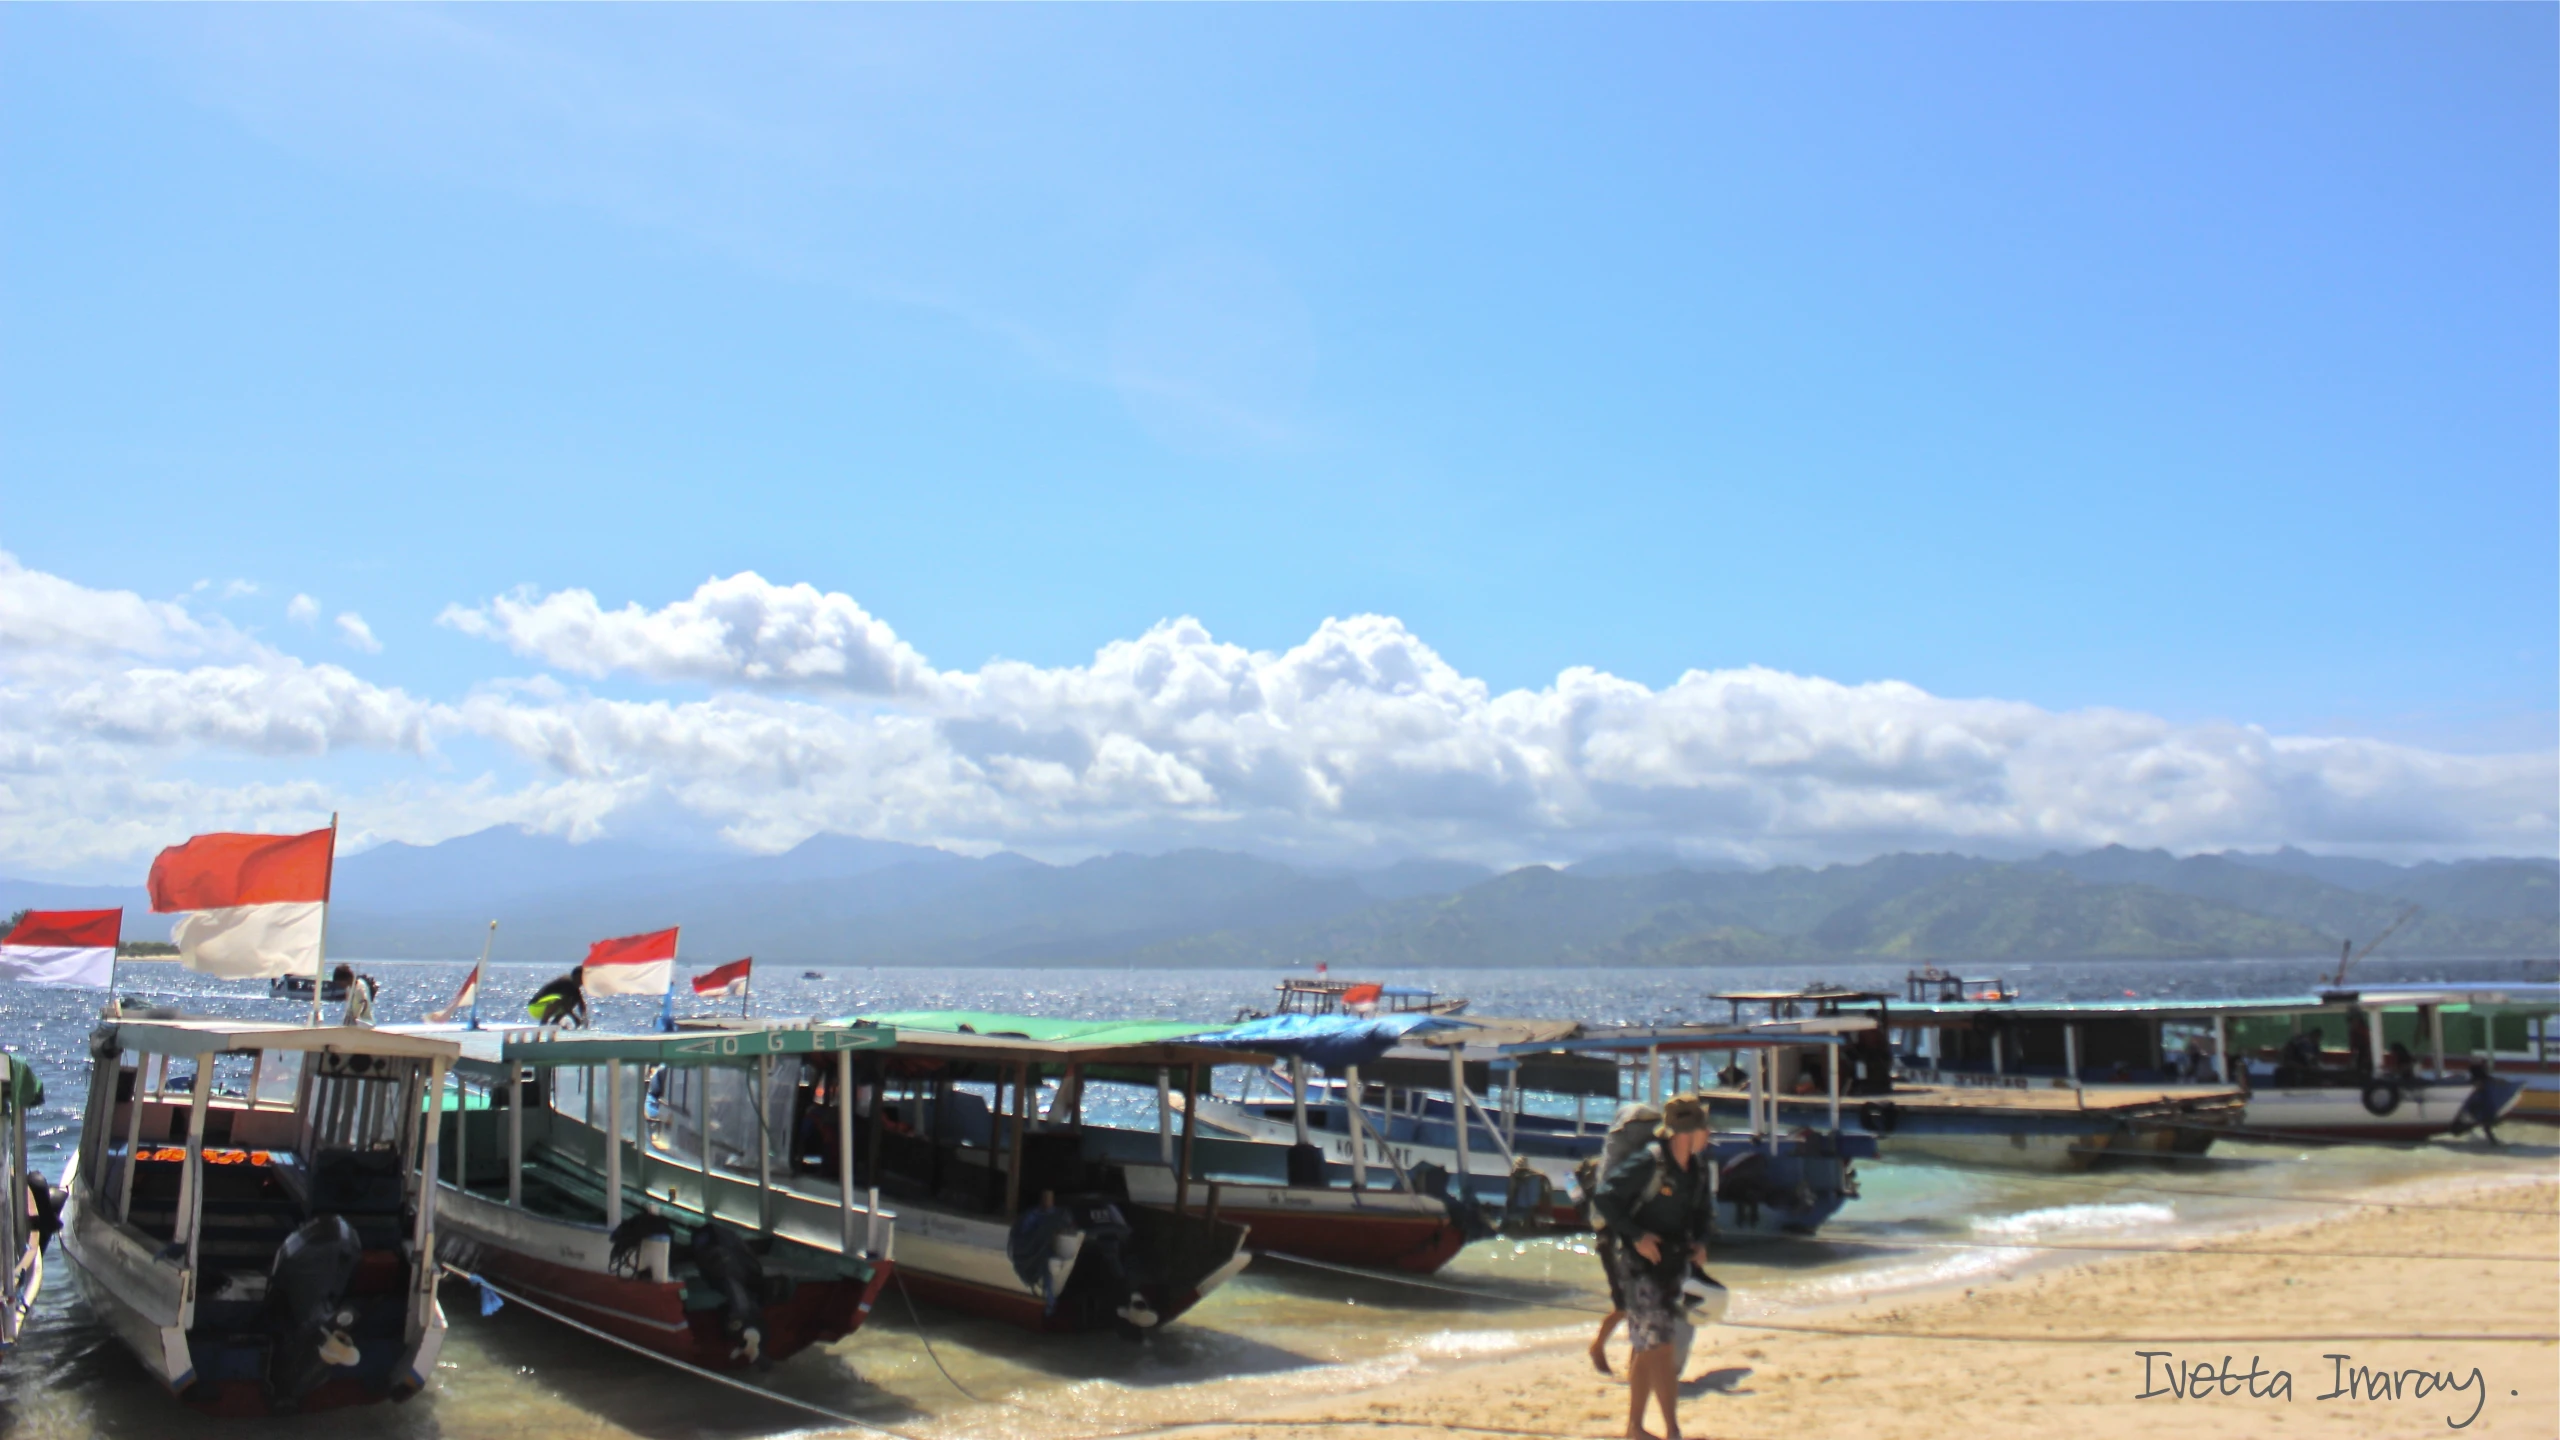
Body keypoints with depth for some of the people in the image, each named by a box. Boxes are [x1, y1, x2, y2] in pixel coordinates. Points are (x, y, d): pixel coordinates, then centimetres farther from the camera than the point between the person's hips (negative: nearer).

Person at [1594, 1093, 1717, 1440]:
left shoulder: (1697, 1169, 5)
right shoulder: (1649, 1163, -19)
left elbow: (1701, 1212, 20)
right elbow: (1606, 1199, -19)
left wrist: (1699, 1241, 2)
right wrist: (1635, 1236, -21)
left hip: (1673, 1264, 8)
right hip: (1641, 1266, -8)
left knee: (1647, 1349, 14)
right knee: (1659, 1348, -9)